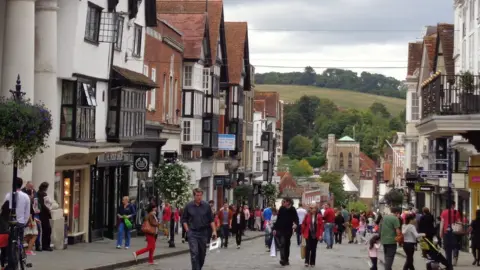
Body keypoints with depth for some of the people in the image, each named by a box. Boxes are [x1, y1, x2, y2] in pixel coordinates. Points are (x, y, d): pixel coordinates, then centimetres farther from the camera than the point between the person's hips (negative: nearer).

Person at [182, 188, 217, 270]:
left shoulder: (206, 206, 1)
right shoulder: (188, 206, -1)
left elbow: (211, 220, 5)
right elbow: (184, 219, 6)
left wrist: (214, 231, -2)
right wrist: (187, 230, -2)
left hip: (203, 232, 2)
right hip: (192, 233, -2)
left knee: (202, 253, 10)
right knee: (194, 253, -11)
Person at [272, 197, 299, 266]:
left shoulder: (292, 210, -4)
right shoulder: (281, 209, -1)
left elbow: (296, 219, -4)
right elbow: (278, 219, 4)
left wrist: (295, 224, -26)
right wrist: (275, 228, 3)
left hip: (288, 230, 1)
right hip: (280, 229, 0)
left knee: (287, 245, 9)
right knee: (282, 243, -15)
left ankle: (286, 260, 18)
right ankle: (282, 259, -22)